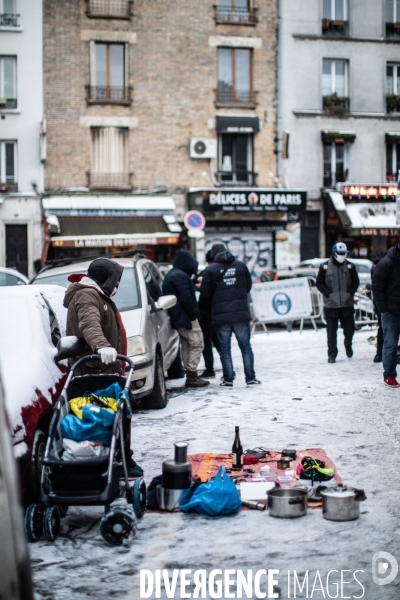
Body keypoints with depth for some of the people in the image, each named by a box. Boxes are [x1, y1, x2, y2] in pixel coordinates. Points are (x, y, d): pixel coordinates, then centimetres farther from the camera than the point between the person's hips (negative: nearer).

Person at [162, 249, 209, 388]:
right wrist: (193, 314, -13)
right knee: (197, 344, -8)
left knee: (186, 345, 12)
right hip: (186, 317, -10)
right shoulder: (180, 276, -16)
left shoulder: (171, 275, 18)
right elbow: (186, 298, -21)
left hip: (178, 319, 10)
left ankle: (190, 376, 14)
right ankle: (192, 376, -9)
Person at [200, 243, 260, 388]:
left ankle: (228, 379, 5)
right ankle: (250, 378, 9)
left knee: (224, 348, 6)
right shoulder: (240, 265, 5)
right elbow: (248, 286, 13)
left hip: (221, 315, -2)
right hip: (241, 313, 2)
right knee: (245, 346, 9)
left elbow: (205, 294, -3)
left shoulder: (210, 270, -4)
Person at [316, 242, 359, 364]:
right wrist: (328, 293, -10)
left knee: (349, 328, 9)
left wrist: (350, 292, -7)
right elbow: (319, 283, 1)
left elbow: (355, 282, 8)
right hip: (331, 304, -2)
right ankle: (332, 354, 7)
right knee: (331, 330, 0)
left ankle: (348, 346, 37)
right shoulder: (325, 266, -2)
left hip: (347, 303, 2)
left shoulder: (350, 266, 3)